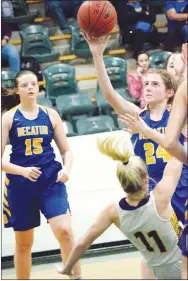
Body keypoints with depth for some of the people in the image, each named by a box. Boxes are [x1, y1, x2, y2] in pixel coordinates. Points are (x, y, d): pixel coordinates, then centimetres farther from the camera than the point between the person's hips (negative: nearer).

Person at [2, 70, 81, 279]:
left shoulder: (50, 115, 6)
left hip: (51, 180, 1)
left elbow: (66, 150, 11)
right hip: (20, 184, 0)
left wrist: (66, 169, -10)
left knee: (65, 231, -18)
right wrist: (22, 170, -19)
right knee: (24, 242, 10)